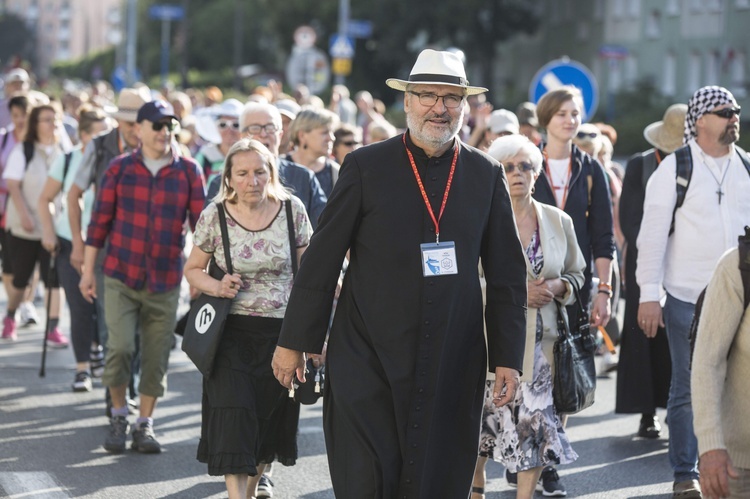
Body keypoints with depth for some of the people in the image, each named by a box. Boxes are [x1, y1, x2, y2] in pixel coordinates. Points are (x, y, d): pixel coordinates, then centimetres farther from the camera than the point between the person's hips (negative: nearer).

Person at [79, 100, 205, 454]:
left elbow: (200, 224, 1)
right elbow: (100, 220, 4)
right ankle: (119, 415, 10)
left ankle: (145, 425, 20)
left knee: (156, 357, 5)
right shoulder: (119, 169, 0)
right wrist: (88, 270, 4)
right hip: (120, 277, -1)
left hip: (165, 282, 1)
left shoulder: (189, 172, 0)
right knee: (121, 346, -13)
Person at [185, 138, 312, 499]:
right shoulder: (214, 216, -5)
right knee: (234, 419, -11)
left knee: (270, 422, 10)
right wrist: (217, 287, -15)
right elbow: (193, 270, 7)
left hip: (281, 332, 2)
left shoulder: (292, 210, -3)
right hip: (232, 333, -2)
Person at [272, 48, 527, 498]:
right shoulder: (366, 167, 0)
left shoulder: (486, 175, 6)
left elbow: (508, 275, 9)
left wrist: (507, 357, 3)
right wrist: (294, 342, 2)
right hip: (369, 359, -2)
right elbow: (321, 260, 2)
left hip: (453, 367, 2)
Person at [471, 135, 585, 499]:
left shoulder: (559, 221, 8)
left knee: (538, 421, -4)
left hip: (541, 341, 3)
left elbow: (576, 274, 18)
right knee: (485, 418, 4)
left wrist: (558, 287, -4)